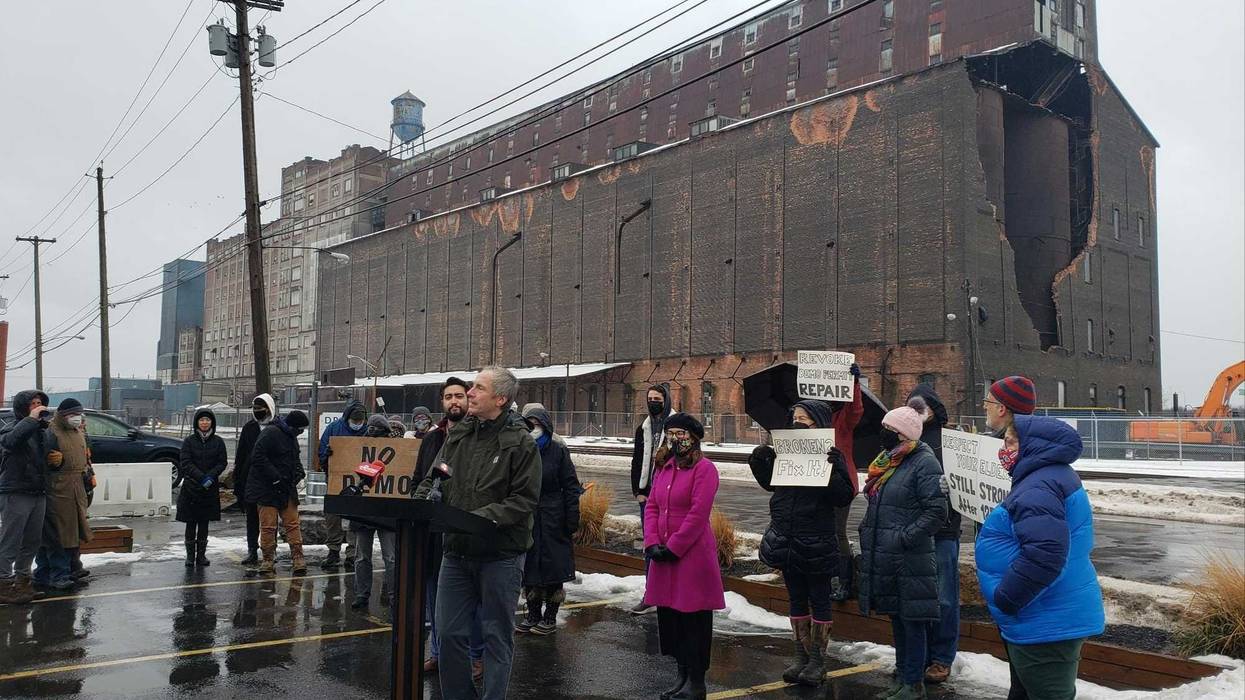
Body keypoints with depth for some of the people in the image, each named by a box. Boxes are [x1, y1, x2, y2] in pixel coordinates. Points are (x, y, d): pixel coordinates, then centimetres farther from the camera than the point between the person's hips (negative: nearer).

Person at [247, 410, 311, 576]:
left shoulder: (291, 436, 13)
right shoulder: (270, 433, -15)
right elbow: (258, 457, -21)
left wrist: (299, 471, 6)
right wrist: (275, 477, -22)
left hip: (286, 488, 7)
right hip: (267, 489, -7)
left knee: (292, 523, 3)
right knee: (268, 525, -1)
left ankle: (298, 558, 5)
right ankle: (267, 559, 9)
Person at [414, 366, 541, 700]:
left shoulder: (520, 443, -9)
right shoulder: (457, 434, 7)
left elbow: (524, 499, -14)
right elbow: (432, 479, 11)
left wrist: (484, 517, -25)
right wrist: (419, 502, -9)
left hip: (500, 555, -5)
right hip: (456, 551, 5)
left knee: (497, 635, 7)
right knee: (449, 632, 11)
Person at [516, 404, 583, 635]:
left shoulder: (558, 451, -3)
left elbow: (571, 487, -4)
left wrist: (572, 520, -9)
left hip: (552, 520, -4)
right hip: (526, 520, 4)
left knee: (553, 567, 2)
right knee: (529, 568, 9)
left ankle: (550, 617, 14)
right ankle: (533, 614, 22)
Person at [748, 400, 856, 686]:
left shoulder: (831, 456, -10)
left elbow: (844, 497, -15)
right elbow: (770, 483, 17)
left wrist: (835, 469, -28)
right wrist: (759, 462, 0)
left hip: (816, 542, -5)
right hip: (787, 541, 5)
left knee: (819, 600, 8)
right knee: (797, 599, 15)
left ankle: (818, 660, 19)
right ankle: (801, 656, 27)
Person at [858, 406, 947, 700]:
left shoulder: (924, 462, -13)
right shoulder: (887, 460, 13)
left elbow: (937, 511, -18)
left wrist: (905, 537, -19)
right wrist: (867, 530, 13)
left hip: (910, 559, -8)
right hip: (883, 555, 8)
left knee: (912, 619, 1)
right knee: (896, 616, 16)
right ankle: (902, 676, 27)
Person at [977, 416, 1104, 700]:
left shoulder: (1039, 487, -23)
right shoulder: (1049, 477, 14)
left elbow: (1044, 554, -35)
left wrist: (1004, 600, -24)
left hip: (1046, 626, -11)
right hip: (1053, 619, 11)